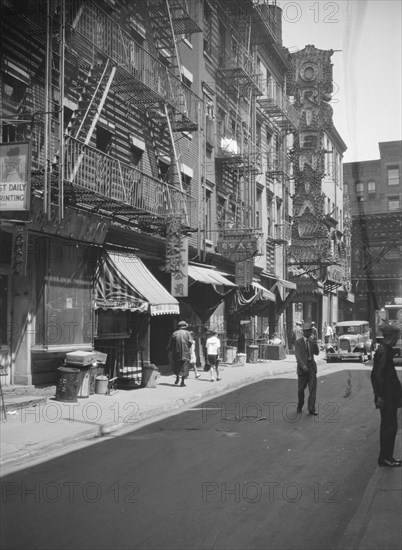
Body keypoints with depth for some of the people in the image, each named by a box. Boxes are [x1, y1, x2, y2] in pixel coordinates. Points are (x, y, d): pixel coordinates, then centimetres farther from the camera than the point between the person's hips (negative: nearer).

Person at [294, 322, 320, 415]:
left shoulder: (312, 341, 9)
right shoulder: (298, 342, -5)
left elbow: (316, 353, -1)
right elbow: (298, 355, -14)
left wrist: (315, 344, -20)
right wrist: (303, 366, -27)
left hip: (312, 367, 3)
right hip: (302, 368, -3)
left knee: (313, 388, -7)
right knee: (301, 388, 8)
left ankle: (311, 409, -5)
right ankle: (300, 406, 31)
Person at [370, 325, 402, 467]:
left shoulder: (385, 350, 11)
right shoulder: (384, 351, -19)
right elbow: (379, 375, -22)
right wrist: (380, 396, -21)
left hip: (389, 395, 10)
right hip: (386, 396, -10)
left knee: (387, 425, 15)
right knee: (390, 425, -3)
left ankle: (386, 457, 23)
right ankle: (385, 458, 5)